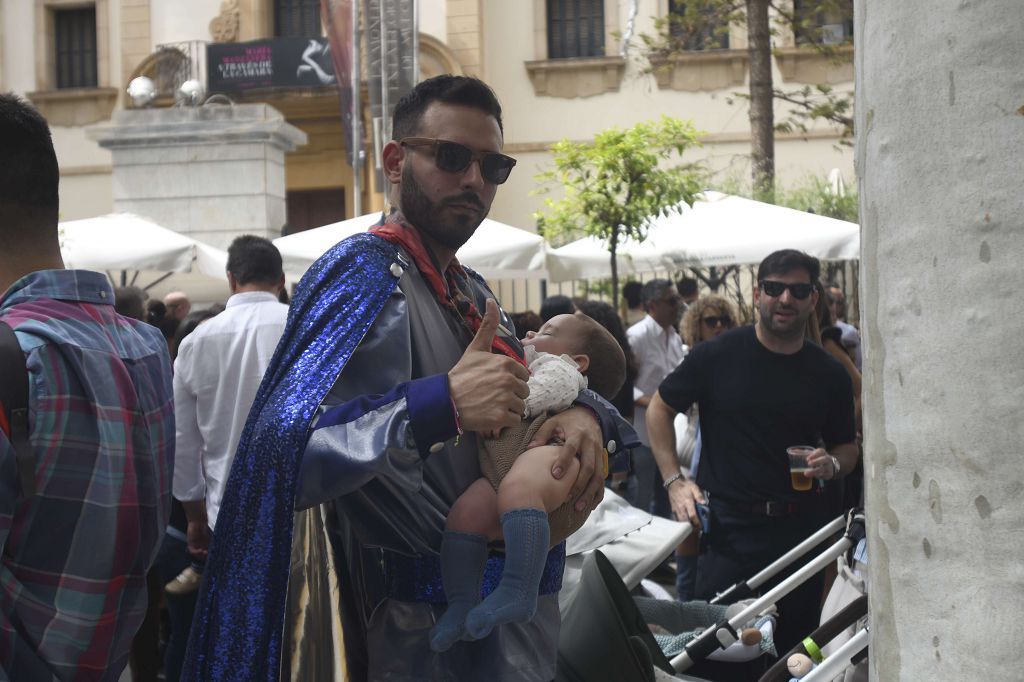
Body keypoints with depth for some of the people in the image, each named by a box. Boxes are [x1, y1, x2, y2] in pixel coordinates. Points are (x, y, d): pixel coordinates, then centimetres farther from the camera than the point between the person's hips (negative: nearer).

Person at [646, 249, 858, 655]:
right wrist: (674, 481, -3)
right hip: (727, 530, -3)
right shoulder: (717, 356, -4)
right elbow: (660, 409, 6)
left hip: (799, 529, 3)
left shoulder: (829, 375, 4)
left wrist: (833, 464, -8)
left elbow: (847, 446, 15)